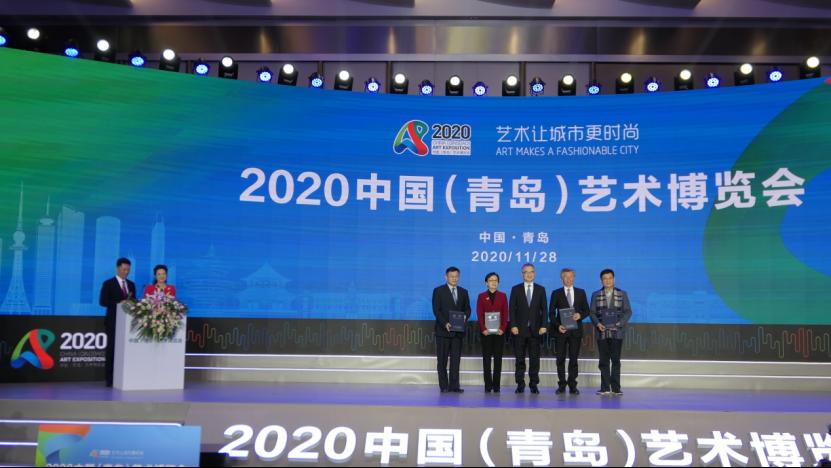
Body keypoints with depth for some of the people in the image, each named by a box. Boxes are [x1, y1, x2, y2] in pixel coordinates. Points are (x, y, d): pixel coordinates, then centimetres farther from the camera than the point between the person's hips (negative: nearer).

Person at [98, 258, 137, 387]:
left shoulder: (131, 284, 16)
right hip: (113, 322, -4)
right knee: (112, 350, -2)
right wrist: (119, 303, -18)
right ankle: (110, 379, 2)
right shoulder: (108, 284, 1)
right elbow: (102, 301, -8)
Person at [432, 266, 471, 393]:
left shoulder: (463, 292, 13)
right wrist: (445, 323, -19)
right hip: (443, 330, -3)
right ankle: (444, 386, 7)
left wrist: (465, 316, -12)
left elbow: (467, 308, 12)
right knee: (442, 359, 2)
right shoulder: (438, 291, 0)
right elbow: (436, 310, -7)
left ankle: (454, 385, 4)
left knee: (456, 359, 2)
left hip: (458, 330, 3)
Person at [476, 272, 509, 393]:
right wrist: (483, 329, -11)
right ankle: (488, 385, 4)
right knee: (486, 358, 1)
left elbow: (505, 314, 3)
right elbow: (479, 314, 1)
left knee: (498, 358, 1)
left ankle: (496, 385, 5)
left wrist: (503, 329, -9)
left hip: (499, 331, 0)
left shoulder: (502, 296, 8)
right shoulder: (481, 296, 6)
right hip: (486, 332, 0)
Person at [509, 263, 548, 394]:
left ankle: (534, 384, 10)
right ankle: (520, 384, 8)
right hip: (520, 329, -1)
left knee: (535, 358, 3)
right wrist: (513, 325, -8)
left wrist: (543, 326, -5)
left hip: (535, 329, 1)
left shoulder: (541, 290, 9)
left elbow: (544, 309, 6)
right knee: (520, 358, 2)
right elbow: (512, 309, 2)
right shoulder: (516, 289, 6)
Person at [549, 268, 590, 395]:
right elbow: (552, 313, 2)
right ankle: (561, 385, 9)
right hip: (561, 330, -1)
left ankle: (572, 386, 9)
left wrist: (580, 315, -11)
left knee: (574, 359, 3)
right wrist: (557, 325, -12)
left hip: (576, 330, 1)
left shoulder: (581, 292, 10)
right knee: (560, 359, 2)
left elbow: (586, 310, 10)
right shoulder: (556, 293, 5)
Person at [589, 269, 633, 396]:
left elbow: (628, 311, 3)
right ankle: (605, 387, 6)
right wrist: (597, 324, -11)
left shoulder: (622, 294, 7)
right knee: (604, 361, 2)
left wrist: (619, 323, -11)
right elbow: (592, 312, 6)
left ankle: (616, 388, 5)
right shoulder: (596, 295, 9)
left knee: (616, 360, 0)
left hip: (616, 332, -1)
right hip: (602, 333, 1)